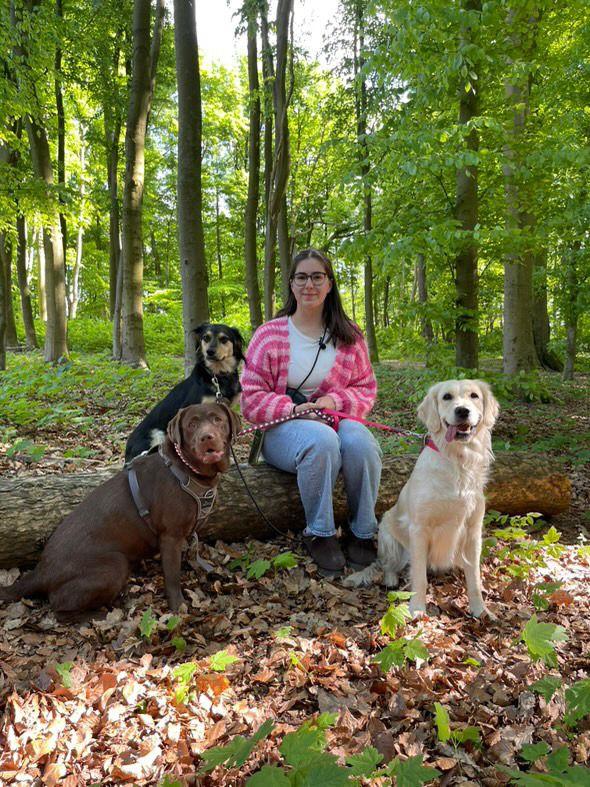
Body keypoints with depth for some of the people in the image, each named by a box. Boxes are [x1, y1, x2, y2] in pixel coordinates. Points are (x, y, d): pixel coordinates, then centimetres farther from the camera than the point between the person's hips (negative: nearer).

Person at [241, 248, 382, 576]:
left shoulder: (349, 336, 9)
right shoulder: (269, 335, 0)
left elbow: (366, 389, 10)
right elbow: (251, 398, -2)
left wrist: (335, 400, -12)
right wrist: (294, 408, -19)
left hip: (335, 418, 3)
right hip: (282, 428, -2)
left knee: (360, 441, -33)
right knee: (322, 440, -37)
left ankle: (363, 533, -12)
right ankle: (319, 533, -17)